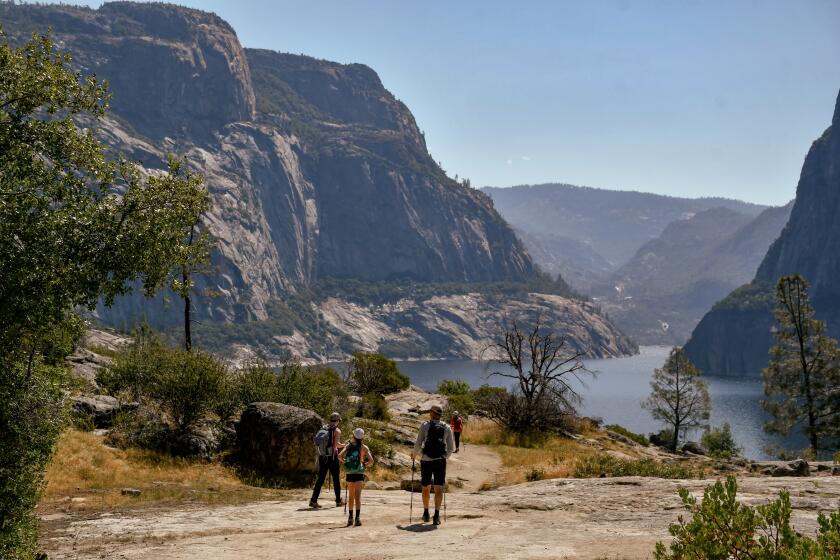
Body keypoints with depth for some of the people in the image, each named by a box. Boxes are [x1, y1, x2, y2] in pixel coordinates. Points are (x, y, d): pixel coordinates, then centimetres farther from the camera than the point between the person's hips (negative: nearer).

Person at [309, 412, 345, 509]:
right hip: (332, 457, -5)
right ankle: (338, 501, 15)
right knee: (336, 479, 8)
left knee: (320, 479, 5)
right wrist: (343, 445, 0)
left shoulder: (323, 429, 10)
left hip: (322, 457, 5)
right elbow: (336, 444, -19)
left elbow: (317, 442, 8)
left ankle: (313, 500, -4)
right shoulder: (337, 430, -7)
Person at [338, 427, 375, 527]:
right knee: (358, 495, -8)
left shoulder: (348, 446, 3)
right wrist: (366, 465, 7)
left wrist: (345, 462, 7)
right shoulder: (364, 448, -2)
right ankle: (357, 518, -21)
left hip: (349, 474, 2)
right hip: (359, 474, -2)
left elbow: (340, 456, -10)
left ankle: (350, 518, 22)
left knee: (350, 496, 16)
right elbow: (371, 461, -12)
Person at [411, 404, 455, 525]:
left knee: (426, 488, 15)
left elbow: (418, 444, -5)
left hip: (426, 461, -1)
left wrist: (414, 454, 13)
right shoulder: (447, 427, 5)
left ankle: (426, 513, 23)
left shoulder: (425, 425, -2)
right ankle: (437, 515, -9)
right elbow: (451, 448, 8)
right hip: (440, 461, 1)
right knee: (439, 489, 0)